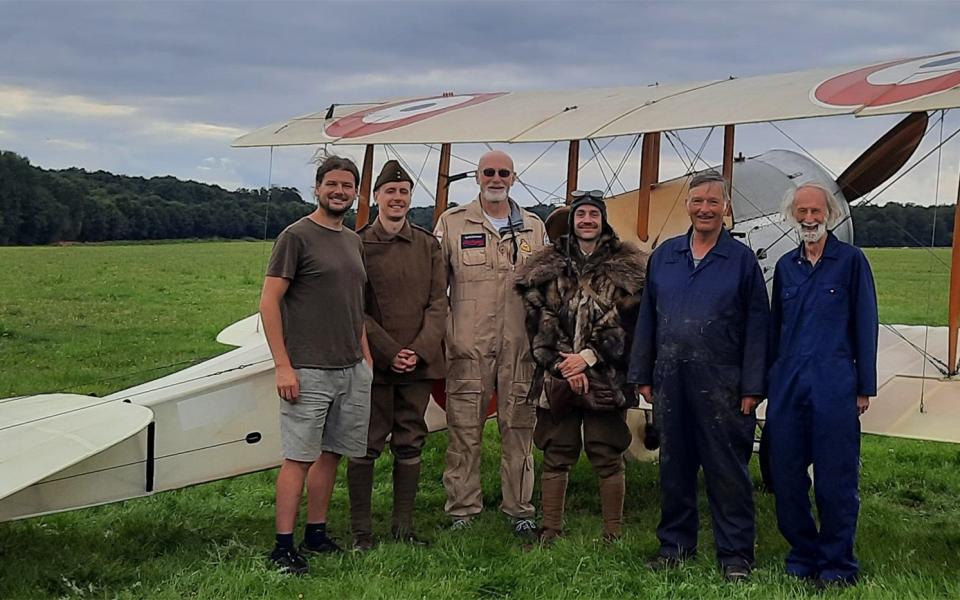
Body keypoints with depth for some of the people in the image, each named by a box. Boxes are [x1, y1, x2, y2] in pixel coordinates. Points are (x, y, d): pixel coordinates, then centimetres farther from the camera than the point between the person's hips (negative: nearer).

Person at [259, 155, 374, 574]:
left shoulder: (354, 241, 15)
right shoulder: (296, 236, -6)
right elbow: (269, 302, -10)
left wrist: (367, 357, 15)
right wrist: (283, 366, -15)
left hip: (352, 371, 7)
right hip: (308, 371, -7)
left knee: (331, 454, 10)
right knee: (299, 457, -4)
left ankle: (316, 534, 20)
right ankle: (283, 546, 2)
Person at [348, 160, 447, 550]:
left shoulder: (428, 245, 9)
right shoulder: (358, 244, -1)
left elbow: (438, 303, 5)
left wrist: (419, 350, -8)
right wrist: (390, 352, -11)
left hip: (419, 361, 3)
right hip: (373, 362, -3)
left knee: (410, 444, 8)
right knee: (367, 445, 1)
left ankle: (404, 526, 18)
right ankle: (360, 530, 10)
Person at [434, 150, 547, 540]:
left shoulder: (534, 228, 13)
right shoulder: (452, 223, 6)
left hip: (520, 346, 2)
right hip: (467, 346, -2)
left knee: (518, 429, 6)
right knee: (464, 430, 2)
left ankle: (520, 511, 16)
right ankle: (462, 511, 12)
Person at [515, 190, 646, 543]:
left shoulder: (625, 267, 5)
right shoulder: (547, 266, 10)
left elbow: (628, 323, -1)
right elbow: (540, 323, 4)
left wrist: (588, 357, -10)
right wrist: (564, 365, -8)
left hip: (606, 377, -2)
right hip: (557, 377, 2)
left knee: (607, 457, 1)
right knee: (556, 456, 6)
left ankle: (612, 536, 11)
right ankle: (550, 532, 16)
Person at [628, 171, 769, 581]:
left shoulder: (742, 259, 0)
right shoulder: (664, 256, 10)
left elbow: (757, 326, -2)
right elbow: (647, 317, 13)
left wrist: (752, 387, -7)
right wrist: (642, 375, 9)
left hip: (720, 385, -4)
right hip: (670, 382, 4)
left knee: (727, 471, 1)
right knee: (674, 466, 12)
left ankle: (735, 554, 11)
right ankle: (675, 544, 25)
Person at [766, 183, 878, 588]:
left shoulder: (851, 260, 1)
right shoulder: (786, 266, 13)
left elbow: (865, 324, 0)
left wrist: (864, 387, -3)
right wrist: (769, 382, 15)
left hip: (834, 387, -4)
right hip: (787, 385, 5)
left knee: (835, 478, -1)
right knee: (786, 476, 6)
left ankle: (837, 566, 12)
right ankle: (803, 558, 20)